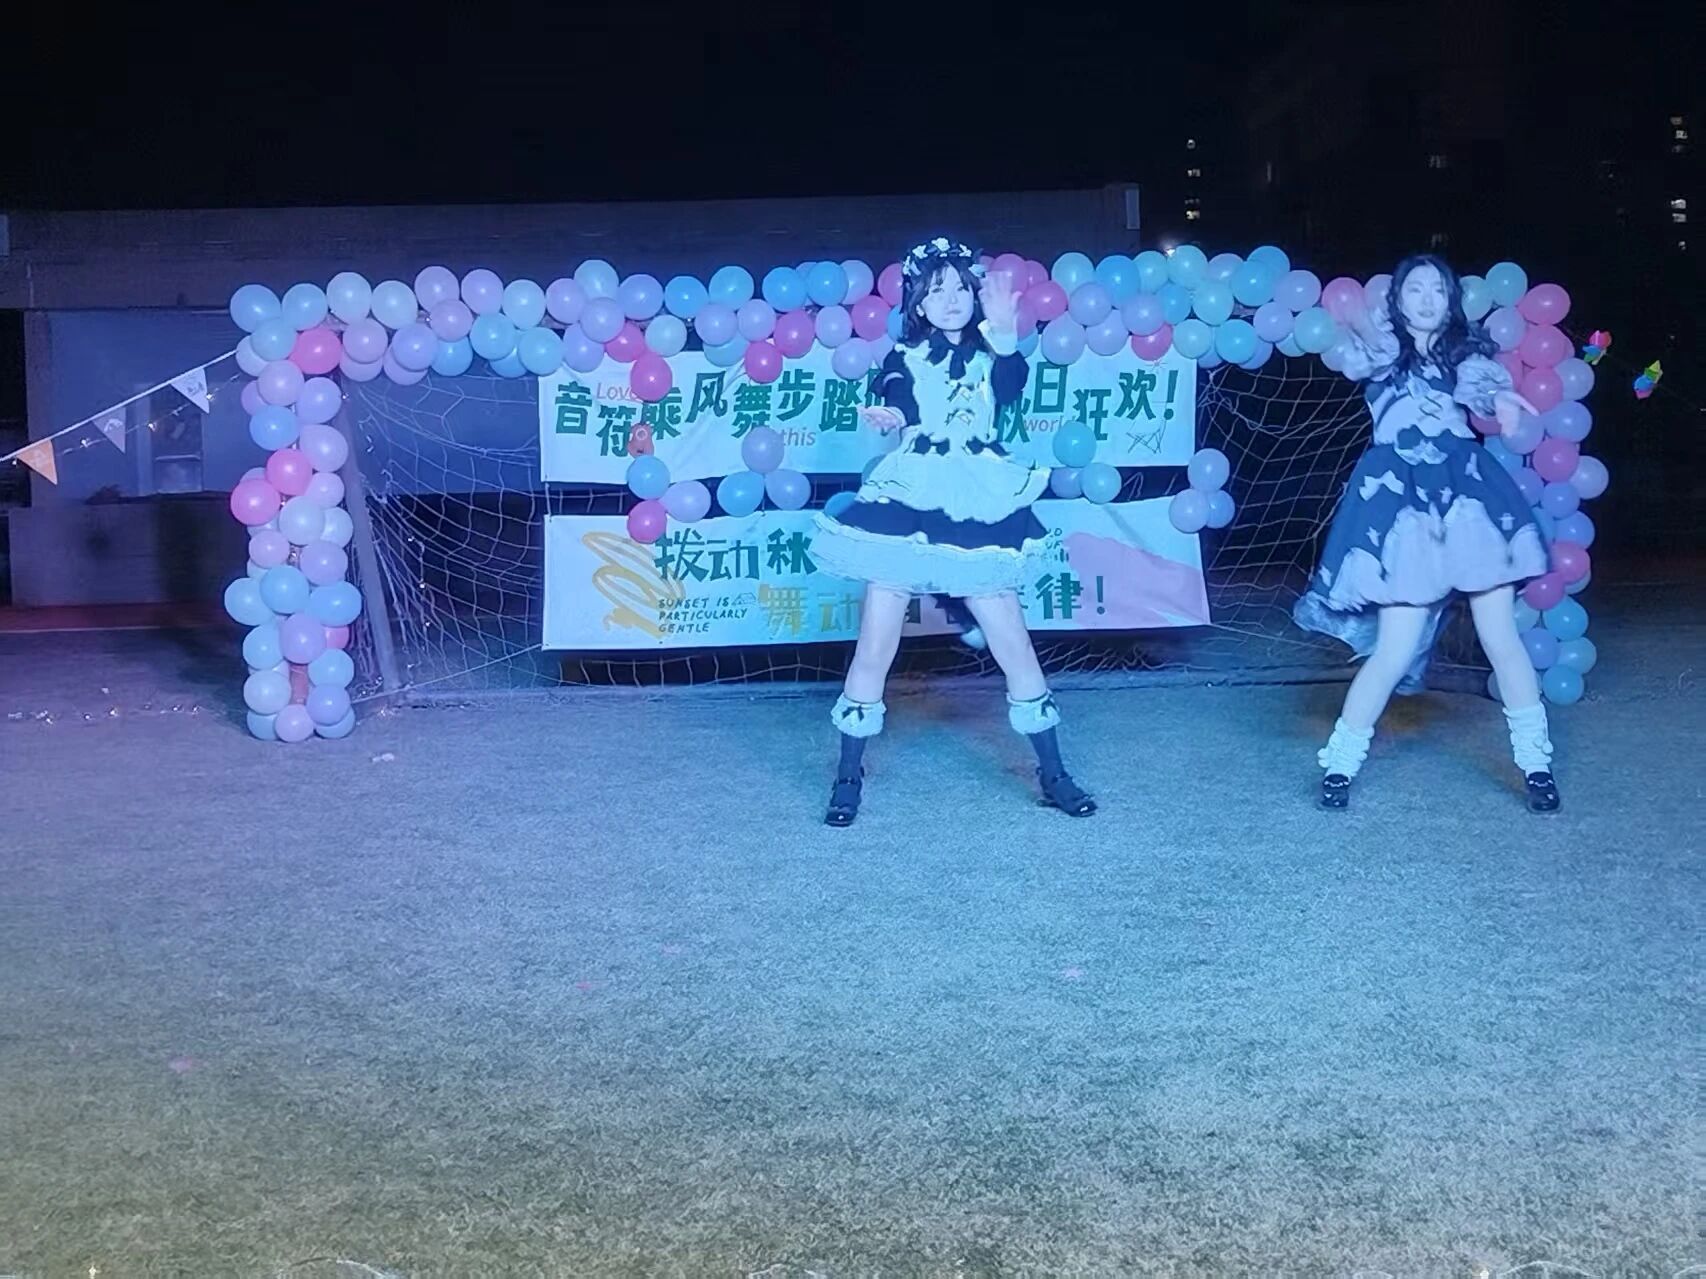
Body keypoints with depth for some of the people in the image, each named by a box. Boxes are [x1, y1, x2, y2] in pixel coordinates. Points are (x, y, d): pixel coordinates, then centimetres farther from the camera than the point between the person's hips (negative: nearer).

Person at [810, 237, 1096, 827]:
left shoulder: (988, 352, 10)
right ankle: (848, 778, 11)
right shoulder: (905, 357, 8)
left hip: (978, 512, 1)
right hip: (906, 508, -1)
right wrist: (889, 416, -37)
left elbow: (1010, 390, -14)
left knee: (1014, 646, 1)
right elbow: (897, 403, -14)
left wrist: (1004, 333, -29)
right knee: (874, 649, -3)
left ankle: (1054, 776, 12)